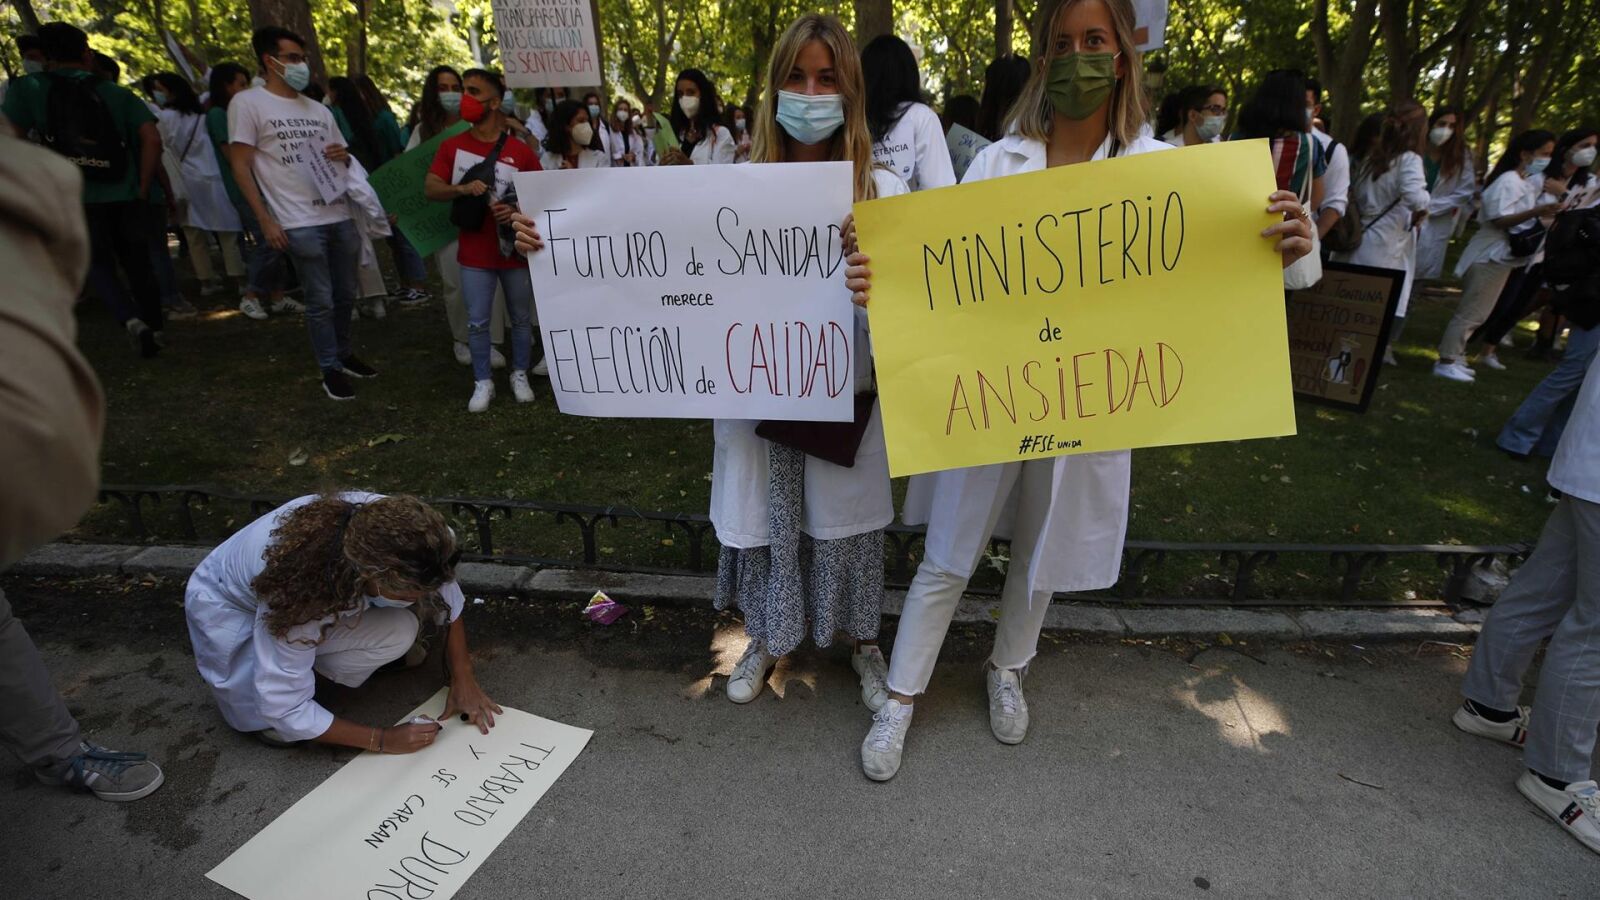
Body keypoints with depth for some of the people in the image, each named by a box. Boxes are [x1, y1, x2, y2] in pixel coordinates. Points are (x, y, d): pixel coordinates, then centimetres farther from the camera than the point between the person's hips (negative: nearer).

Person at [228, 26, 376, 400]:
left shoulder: (319, 109, 15)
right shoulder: (248, 102, -2)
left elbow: (343, 156, 23)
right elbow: (240, 166, -5)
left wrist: (343, 156, -3)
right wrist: (265, 220, -12)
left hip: (342, 215, 6)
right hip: (300, 224, -6)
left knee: (346, 294, 13)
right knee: (321, 301, -2)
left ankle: (344, 354, 29)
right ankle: (330, 369, 10)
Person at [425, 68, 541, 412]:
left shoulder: (521, 151, -3)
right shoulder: (452, 146, 3)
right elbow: (429, 189, -1)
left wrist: (518, 210, -18)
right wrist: (462, 188, -20)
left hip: (516, 249, -1)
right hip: (474, 253, 1)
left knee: (521, 318, 9)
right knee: (477, 321, 4)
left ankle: (520, 375, 26)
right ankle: (482, 382, 17)